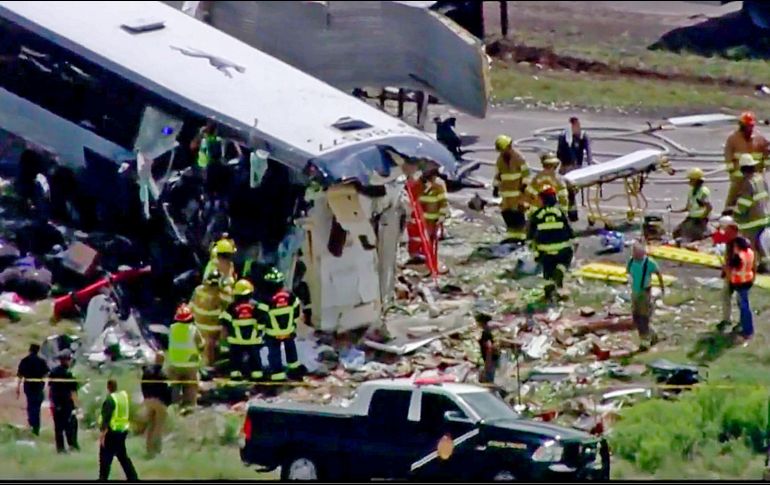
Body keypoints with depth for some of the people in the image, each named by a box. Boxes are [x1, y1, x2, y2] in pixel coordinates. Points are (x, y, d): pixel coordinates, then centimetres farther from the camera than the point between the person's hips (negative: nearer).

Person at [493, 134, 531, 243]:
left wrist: (524, 185, -13)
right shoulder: (500, 159, 10)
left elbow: (525, 172, -8)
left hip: (518, 190, -6)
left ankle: (521, 235, -2)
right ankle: (511, 235, 14)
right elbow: (498, 174, 17)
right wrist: (496, 187, 13)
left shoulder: (519, 158, -9)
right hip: (506, 190, 6)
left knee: (519, 214, -7)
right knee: (506, 213, 5)